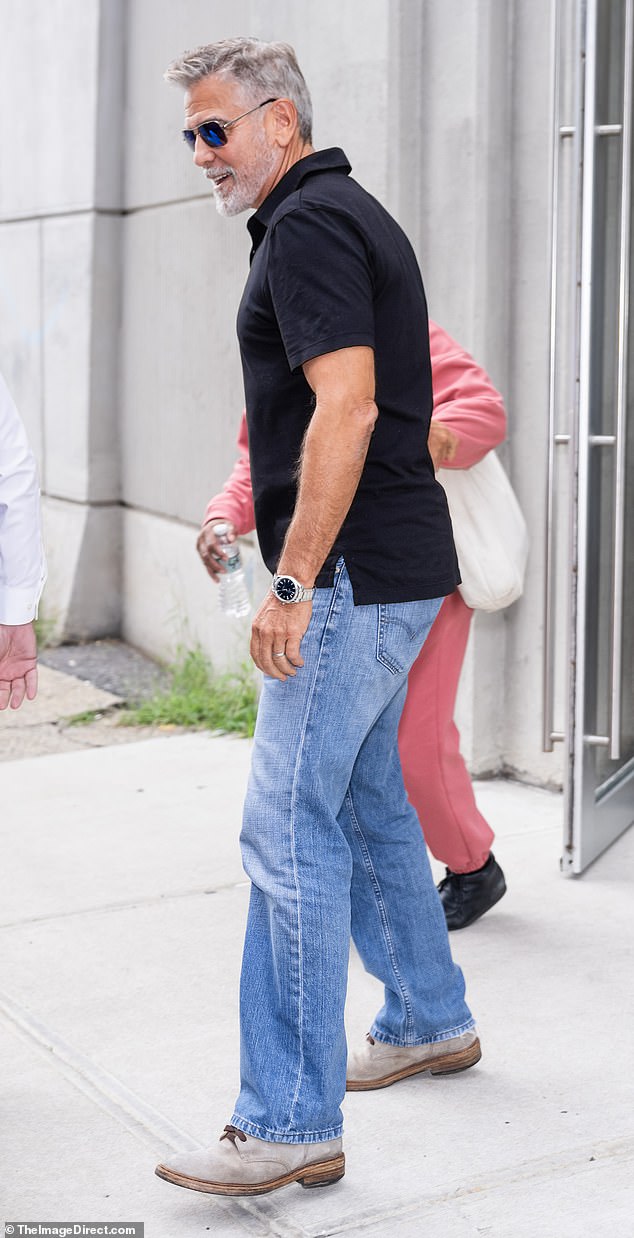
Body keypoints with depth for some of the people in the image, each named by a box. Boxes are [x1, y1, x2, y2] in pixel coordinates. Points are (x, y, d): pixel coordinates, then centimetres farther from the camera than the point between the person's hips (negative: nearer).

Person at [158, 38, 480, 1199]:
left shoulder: (308, 226, -13)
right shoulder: (347, 214, 19)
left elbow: (346, 406, -24)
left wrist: (292, 582, -24)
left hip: (353, 576, -11)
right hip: (390, 570, 11)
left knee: (289, 832, -9)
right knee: (370, 804, 20)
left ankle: (290, 1125, -4)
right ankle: (428, 1021, 35)